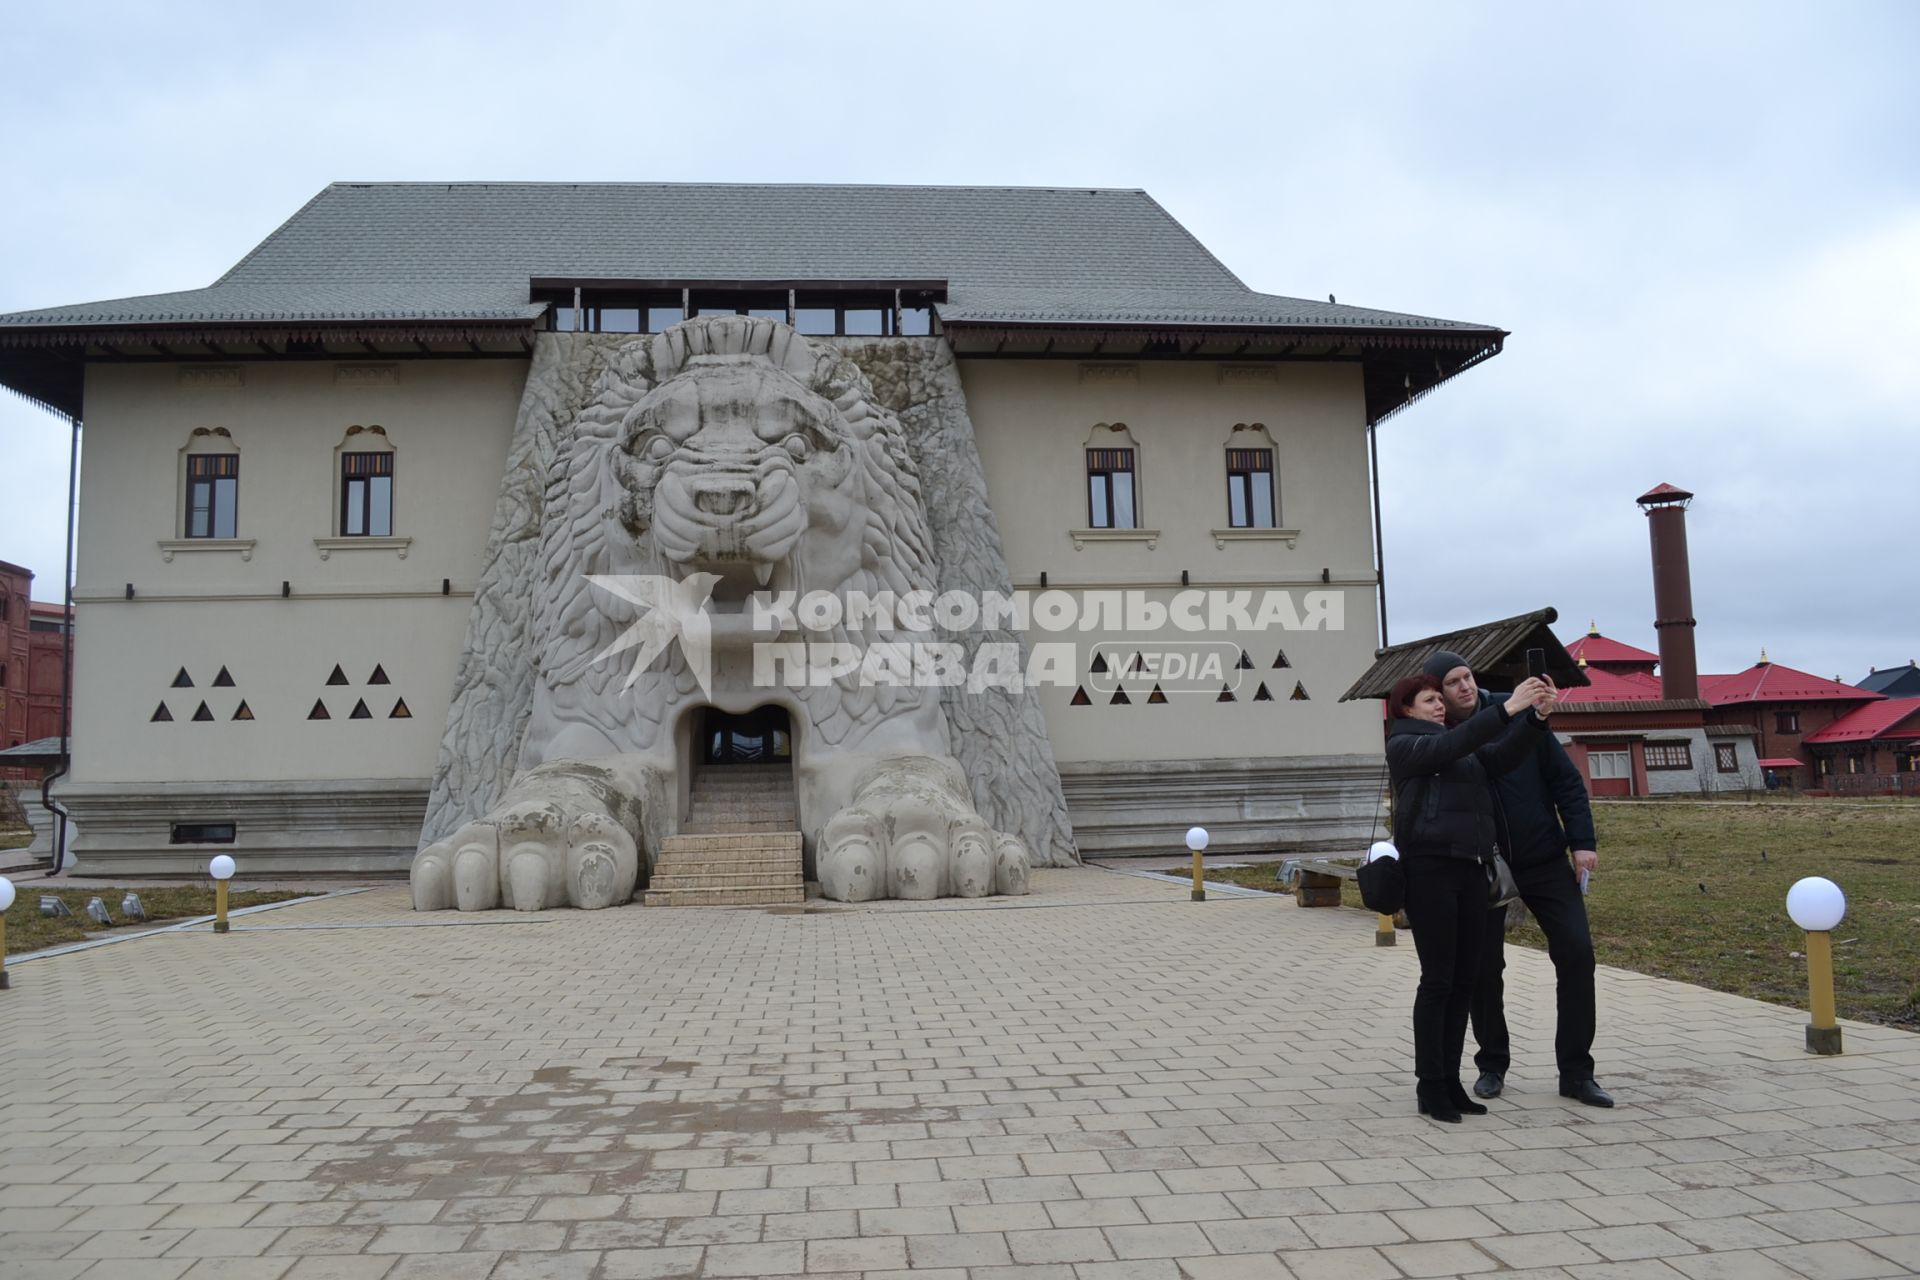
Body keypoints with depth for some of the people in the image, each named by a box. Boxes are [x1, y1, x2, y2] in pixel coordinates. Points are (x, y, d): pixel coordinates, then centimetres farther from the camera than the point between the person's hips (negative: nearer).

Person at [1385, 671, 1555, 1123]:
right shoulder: (1403, 745, 2)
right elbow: (1449, 747, -15)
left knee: (1463, 980, 7)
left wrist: (1535, 715, -8)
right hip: (1430, 868, -7)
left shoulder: (1463, 748, 23)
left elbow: (1504, 756, 7)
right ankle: (1430, 1086, 3)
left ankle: (1450, 1081, 15)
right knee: (1437, 980, -5)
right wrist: (1506, 708, -20)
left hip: (1471, 868, 7)